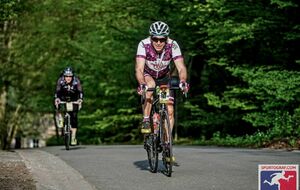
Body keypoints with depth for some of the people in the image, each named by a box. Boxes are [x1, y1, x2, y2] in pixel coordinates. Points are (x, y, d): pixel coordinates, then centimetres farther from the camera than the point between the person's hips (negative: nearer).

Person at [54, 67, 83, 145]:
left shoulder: (76, 81, -21)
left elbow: (80, 91, -26)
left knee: (74, 117, -12)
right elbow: (57, 91, -26)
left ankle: (73, 137, -10)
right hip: (63, 99, 1)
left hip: (74, 100, -1)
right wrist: (56, 99, -45)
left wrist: (80, 99, -44)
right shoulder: (60, 80, -20)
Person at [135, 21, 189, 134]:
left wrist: (183, 82, -53)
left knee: (169, 110, -11)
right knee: (150, 85, -37)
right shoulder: (144, 44, -31)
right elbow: (139, 69, -39)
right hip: (148, 76, -2)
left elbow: (181, 68, -33)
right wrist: (142, 85, -57)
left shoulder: (172, 45, -28)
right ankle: (146, 121, -26)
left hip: (164, 78, 2)